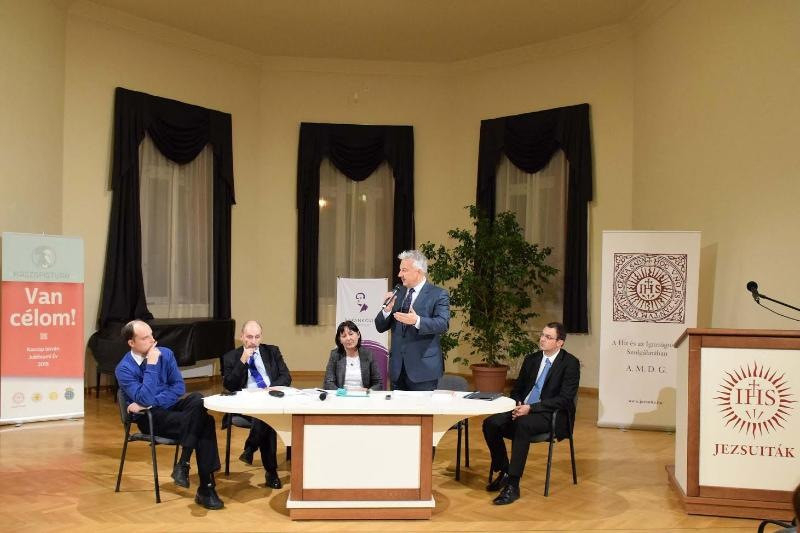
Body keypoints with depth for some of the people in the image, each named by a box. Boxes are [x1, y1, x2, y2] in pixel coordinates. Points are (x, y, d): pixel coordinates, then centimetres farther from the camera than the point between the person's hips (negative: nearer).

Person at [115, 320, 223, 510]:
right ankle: (206, 488, -21)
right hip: (149, 418, -5)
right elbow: (145, 400, -22)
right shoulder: (124, 369, -10)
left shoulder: (165, 353, 3)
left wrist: (151, 403, -14)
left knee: (198, 399, -30)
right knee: (203, 422, -28)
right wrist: (151, 366, -21)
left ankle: (183, 464, -23)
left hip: (170, 407, 5)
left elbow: (179, 387, -1)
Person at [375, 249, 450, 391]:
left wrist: (417, 321, -35)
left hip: (423, 368, -5)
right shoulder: (398, 294, 13)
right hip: (397, 369, 5)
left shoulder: (438, 295, -4)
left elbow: (443, 323, -19)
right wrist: (387, 309, -9)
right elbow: (380, 327, 11)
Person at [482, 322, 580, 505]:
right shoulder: (531, 359, 14)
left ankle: (513, 485, -32)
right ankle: (504, 472, 0)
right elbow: (517, 389, 19)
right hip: (523, 409, 6)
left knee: (523, 424, -37)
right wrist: (517, 405, -6)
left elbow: (564, 399, -14)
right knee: (490, 424, -19)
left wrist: (531, 408, -20)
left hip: (551, 415, -6)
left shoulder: (570, 363, -5)